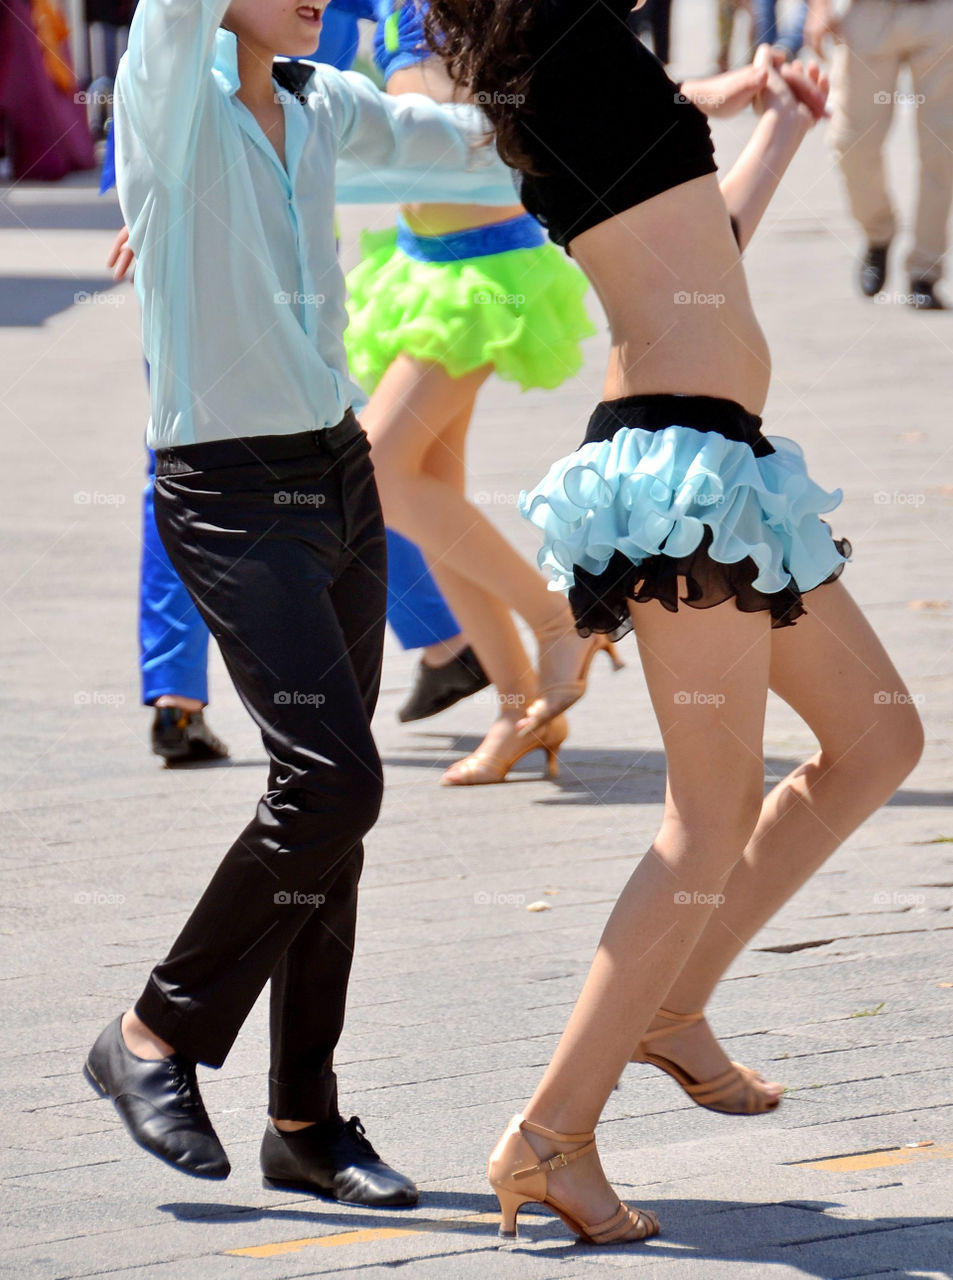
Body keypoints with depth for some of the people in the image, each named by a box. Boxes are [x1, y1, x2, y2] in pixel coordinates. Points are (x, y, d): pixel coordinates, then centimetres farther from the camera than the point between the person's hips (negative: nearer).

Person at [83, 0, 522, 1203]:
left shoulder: (324, 109, 10)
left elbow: (476, 147, 21)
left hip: (339, 473, 7)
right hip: (231, 496, -7)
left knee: (329, 801, 7)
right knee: (333, 779, -17)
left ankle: (304, 1119, 16)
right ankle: (157, 1037, 0)